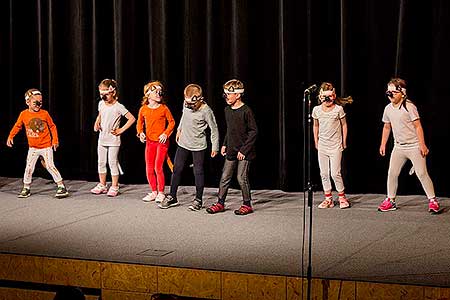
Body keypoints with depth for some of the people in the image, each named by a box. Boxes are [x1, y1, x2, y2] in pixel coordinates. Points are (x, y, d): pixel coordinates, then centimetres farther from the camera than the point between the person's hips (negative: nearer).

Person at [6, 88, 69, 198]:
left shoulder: (44, 114, -7)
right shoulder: (24, 114, -3)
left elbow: (52, 126, 4)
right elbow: (17, 126, 11)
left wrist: (55, 140, 0)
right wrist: (10, 137, 2)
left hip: (46, 146, -3)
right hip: (33, 148, 3)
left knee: (50, 166, -9)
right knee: (29, 168, 4)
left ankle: (61, 186, -4)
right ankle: (26, 188, 19)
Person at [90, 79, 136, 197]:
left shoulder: (118, 107, -15)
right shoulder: (101, 104, 5)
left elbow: (132, 119, -15)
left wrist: (121, 130, -14)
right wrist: (96, 124, 5)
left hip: (113, 140, -6)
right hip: (102, 138, 6)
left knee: (113, 163, -2)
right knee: (101, 163, 11)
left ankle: (114, 187, 7)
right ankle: (102, 185, 22)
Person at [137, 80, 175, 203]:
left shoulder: (164, 108, -7)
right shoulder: (143, 109, 1)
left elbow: (171, 122, 1)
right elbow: (140, 122, 15)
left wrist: (166, 133, -11)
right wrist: (140, 132, -2)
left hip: (161, 141, -4)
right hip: (149, 141, 4)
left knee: (158, 167, -8)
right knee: (149, 169, 7)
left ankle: (161, 193, 5)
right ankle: (154, 192, 22)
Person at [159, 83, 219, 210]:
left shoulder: (206, 110, -20)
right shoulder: (186, 104, -6)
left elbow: (214, 129, -11)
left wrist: (215, 147, -8)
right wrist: (179, 130, 24)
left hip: (198, 146, -5)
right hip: (183, 142, 5)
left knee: (198, 171, 3)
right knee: (177, 169, 7)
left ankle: (198, 199, 14)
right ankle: (172, 197, 16)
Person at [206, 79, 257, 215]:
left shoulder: (246, 111, -15)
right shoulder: (227, 110, 8)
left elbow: (253, 131, -14)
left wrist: (244, 149, -16)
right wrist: (225, 144, 14)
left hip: (244, 152, -7)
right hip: (231, 150, 7)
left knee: (242, 178, -3)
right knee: (225, 177, 8)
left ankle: (247, 204, 10)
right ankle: (220, 203, 16)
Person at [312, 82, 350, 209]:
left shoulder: (338, 109, -6)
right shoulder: (316, 110, 3)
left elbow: (344, 125, 4)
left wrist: (344, 142, 4)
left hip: (335, 146, -4)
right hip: (322, 147, 4)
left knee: (335, 173, -9)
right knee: (324, 174, 5)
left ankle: (342, 197, 7)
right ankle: (328, 198, 13)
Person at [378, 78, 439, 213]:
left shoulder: (409, 107, -12)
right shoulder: (388, 109, 6)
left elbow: (418, 126, -12)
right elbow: (387, 127, 19)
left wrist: (422, 145, -15)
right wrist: (383, 144, 18)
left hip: (414, 146, -6)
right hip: (398, 147, 6)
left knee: (422, 173, -8)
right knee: (392, 173, 2)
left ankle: (432, 200, 2)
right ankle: (390, 200, 14)